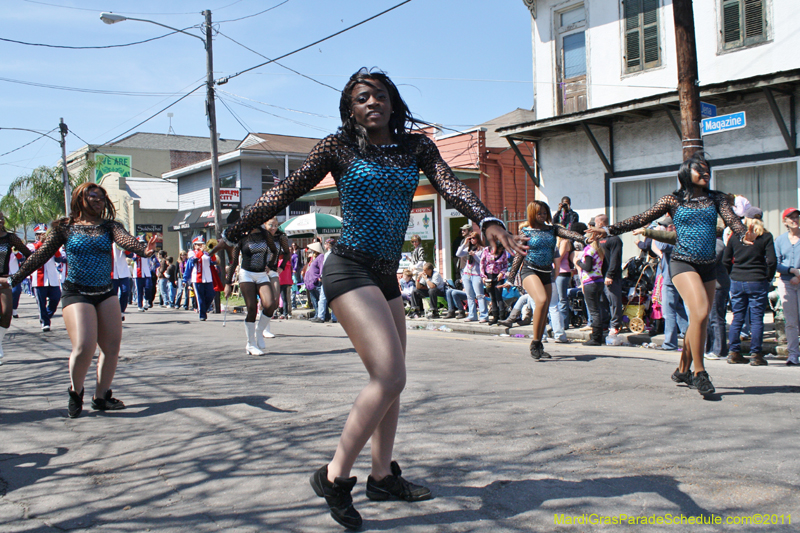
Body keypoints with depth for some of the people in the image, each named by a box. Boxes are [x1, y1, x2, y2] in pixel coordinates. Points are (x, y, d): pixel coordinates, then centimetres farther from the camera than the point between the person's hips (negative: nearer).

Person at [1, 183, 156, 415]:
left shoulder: (109, 227, 6)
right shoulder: (65, 227, 3)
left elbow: (126, 240, -15)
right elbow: (41, 255, 8)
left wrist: (143, 250, -38)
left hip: (106, 293, 3)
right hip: (76, 293, -3)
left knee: (112, 346, 1)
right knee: (84, 347, -15)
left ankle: (101, 396, 18)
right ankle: (75, 392, 12)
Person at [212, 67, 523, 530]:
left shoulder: (416, 147, 8)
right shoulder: (339, 147, -2)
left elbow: (451, 185, -7)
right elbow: (288, 191, 3)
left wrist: (488, 220, -26)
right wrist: (236, 231, 7)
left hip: (387, 276, 6)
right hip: (350, 270, -6)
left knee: (391, 381, 13)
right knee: (389, 377, -19)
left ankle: (383, 476, 28)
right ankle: (335, 477, -7)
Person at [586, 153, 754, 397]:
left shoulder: (716, 198, 9)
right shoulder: (673, 200, 2)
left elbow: (732, 219, -7)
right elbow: (642, 219, -1)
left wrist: (745, 234, -30)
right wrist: (609, 229, -11)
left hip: (709, 266, 5)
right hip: (683, 262, -5)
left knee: (699, 320, 9)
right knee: (700, 312, -22)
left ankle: (683, 371, 25)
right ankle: (699, 372, -13)